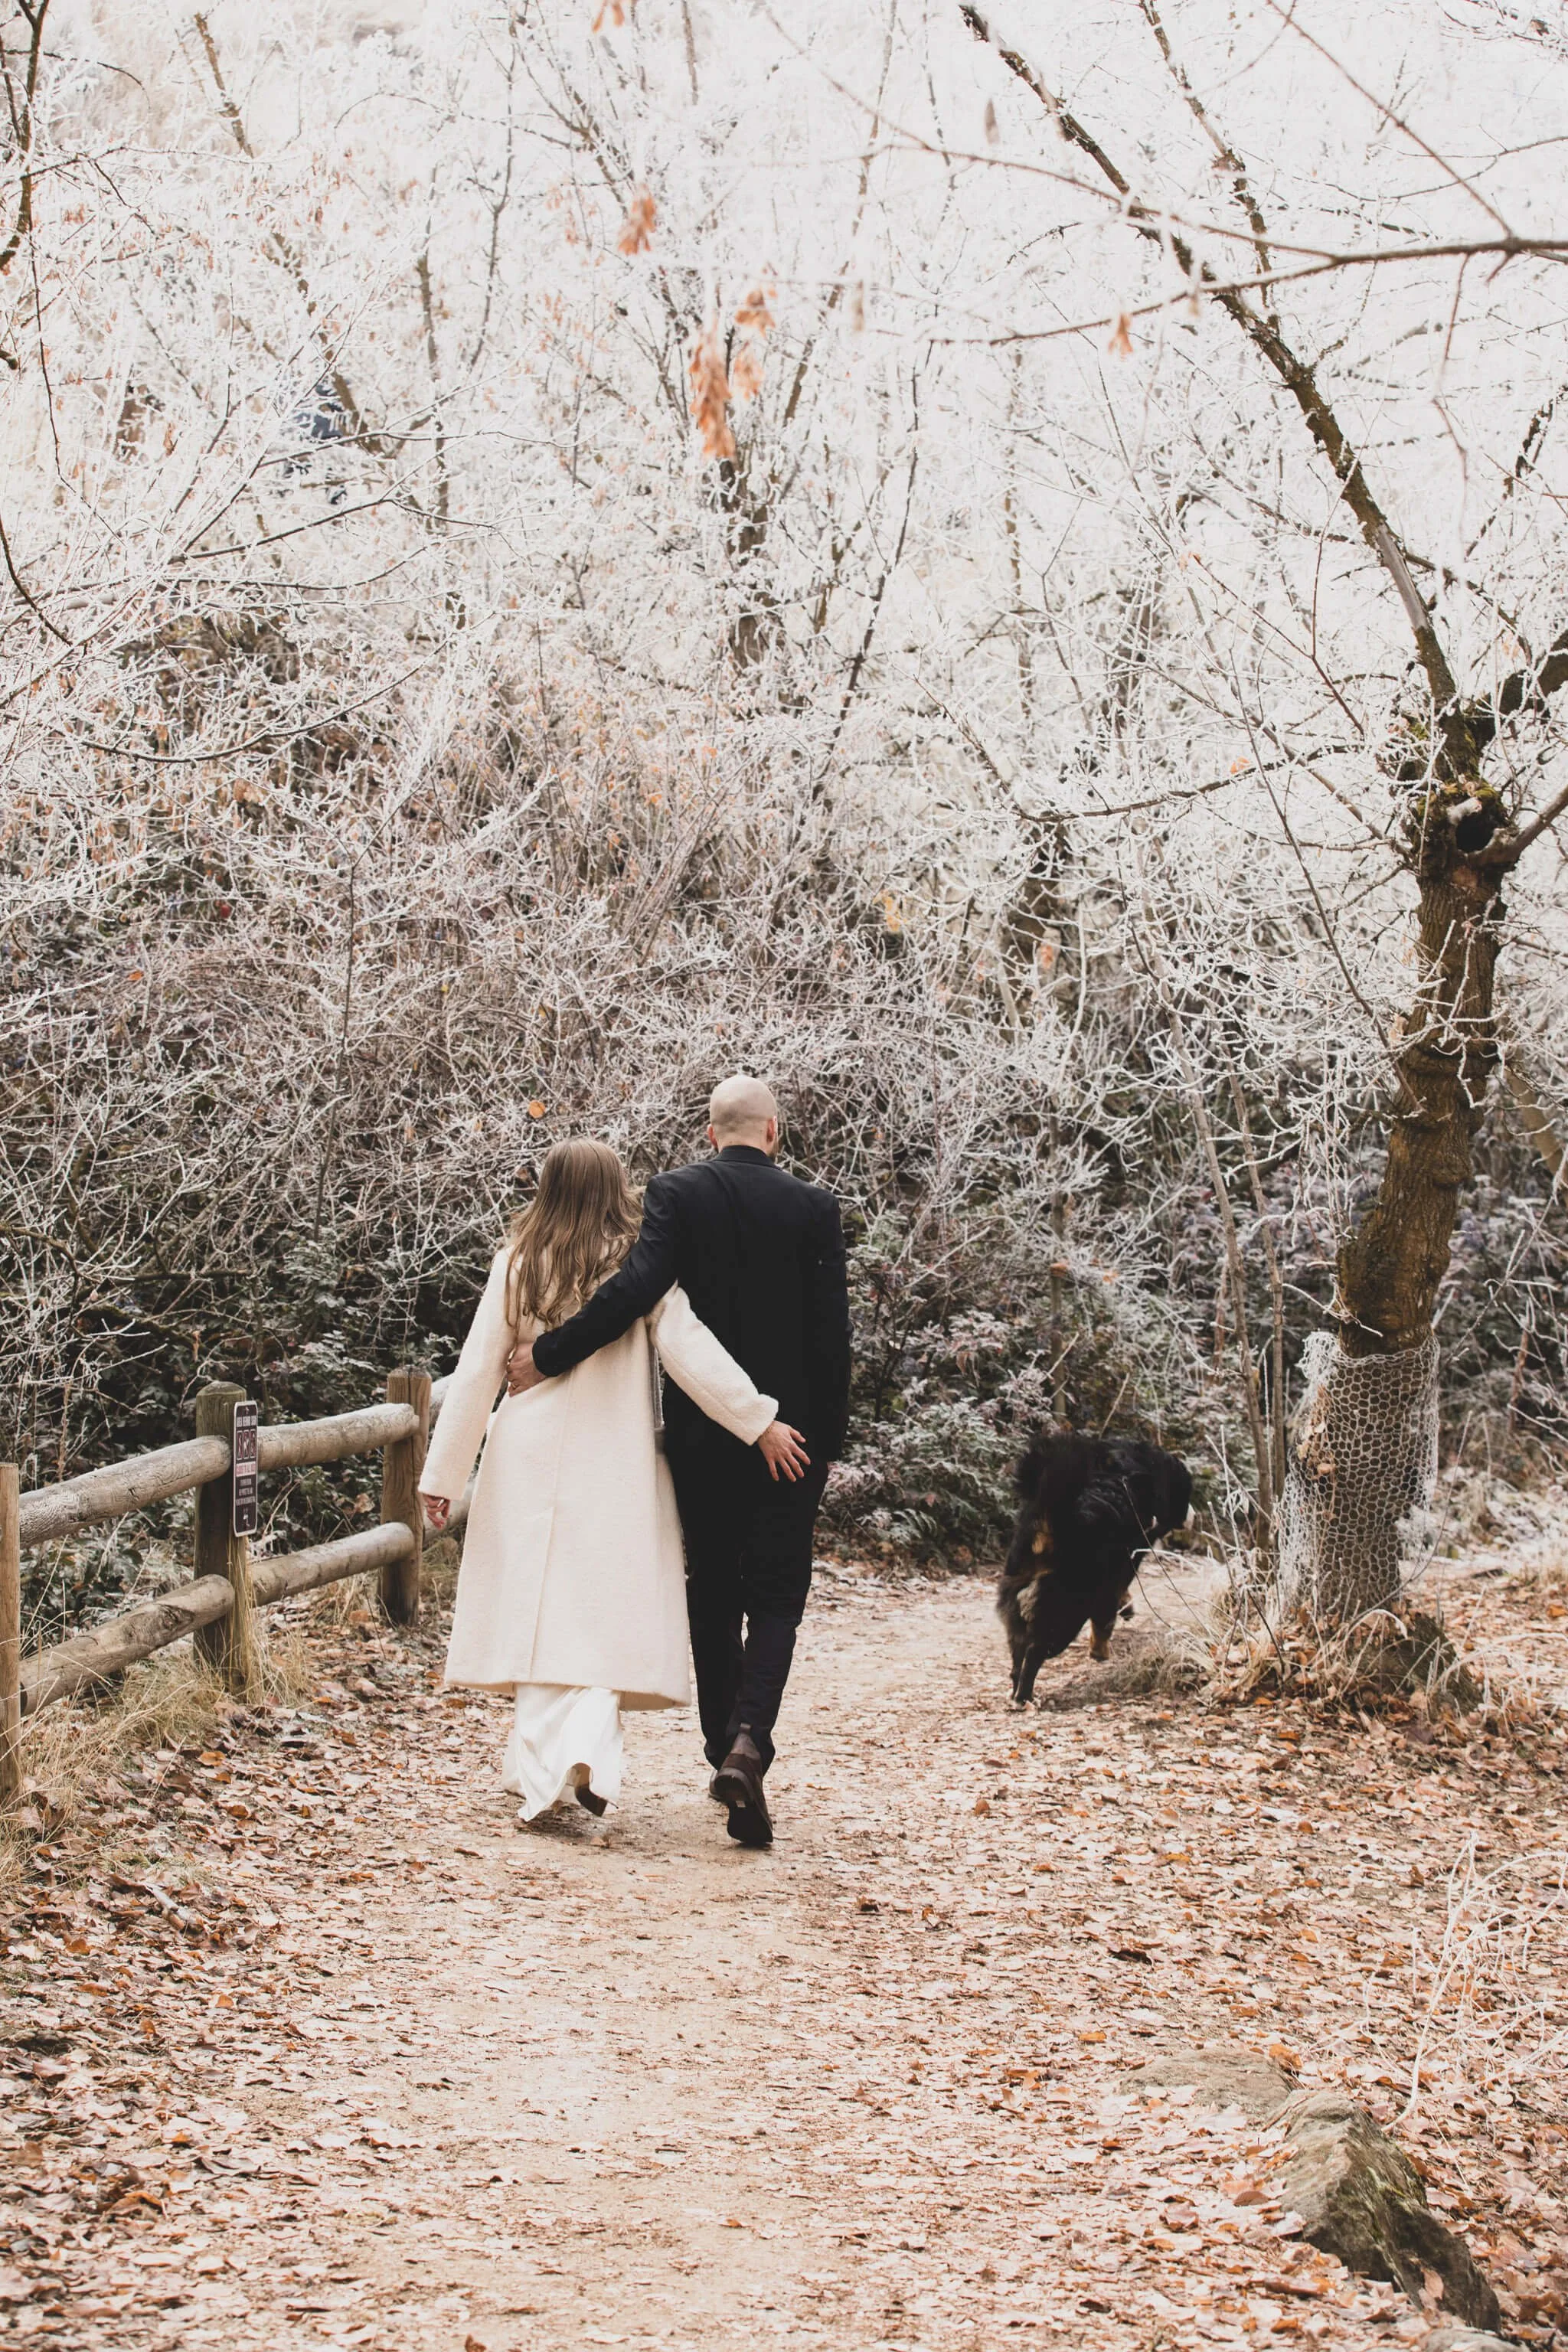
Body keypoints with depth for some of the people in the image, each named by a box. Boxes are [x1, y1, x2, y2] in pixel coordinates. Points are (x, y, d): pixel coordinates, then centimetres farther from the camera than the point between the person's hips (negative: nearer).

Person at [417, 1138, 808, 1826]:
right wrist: (758, 1420, -9)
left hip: (528, 1461, 1)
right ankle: (582, 1747, -18)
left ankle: (540, 1768, 10)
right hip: (613, 1464, -1)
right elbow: (687, 1349, -13)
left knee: (536, 1608, 10)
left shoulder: (518, 1262, 1)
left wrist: (442, 1475, 5)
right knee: (599, 1613, 4)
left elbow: (477, 1372, 2)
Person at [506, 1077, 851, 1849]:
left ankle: (725, 1751, 18)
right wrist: (827, 1439, 6)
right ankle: (747, 1742, -18)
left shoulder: (676, 1194, -5)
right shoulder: (813, 1207, -2)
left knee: (712, 1595, 14)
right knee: (775, 1597, 3)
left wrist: (548, 1355, -11)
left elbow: (637, 1287, -20)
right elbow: (831, 1332, -2)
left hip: (699, 1435, 1)